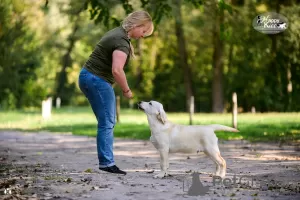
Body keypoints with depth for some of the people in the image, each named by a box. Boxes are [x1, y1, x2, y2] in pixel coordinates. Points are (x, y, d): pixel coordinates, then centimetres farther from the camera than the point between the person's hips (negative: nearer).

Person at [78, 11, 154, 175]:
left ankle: (106, 161, 15)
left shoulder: (118, 33, 13)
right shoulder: (122, 41, -18)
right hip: (97, 80, -10)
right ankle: (106, 162, -3)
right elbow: (117, 70, -30)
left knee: (108, 122, 13)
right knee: (106, 123, -6)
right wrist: (126, 90, -17)